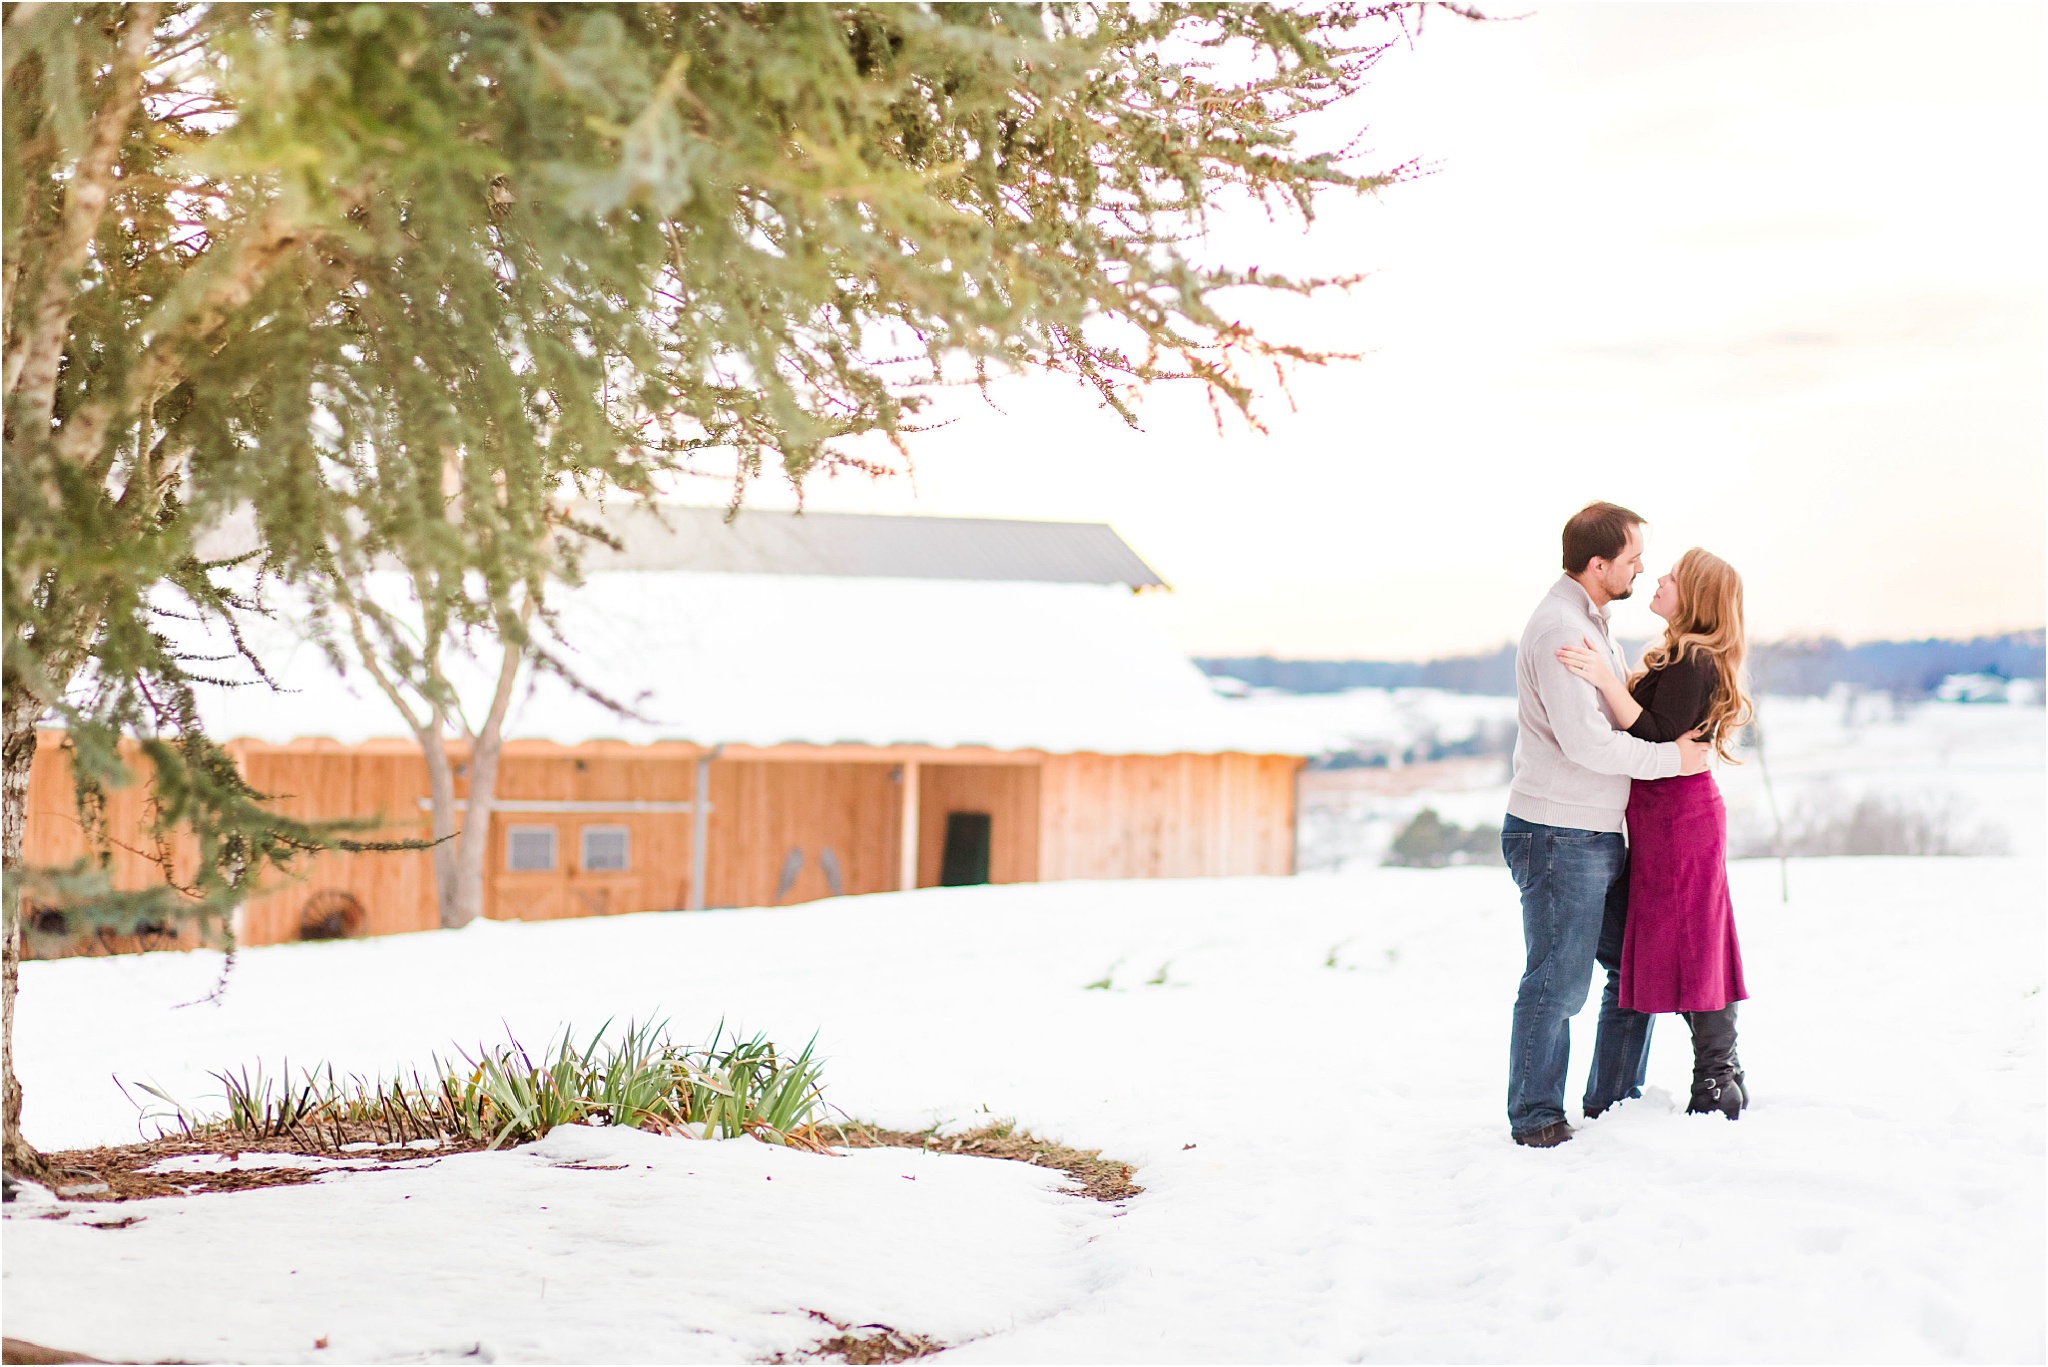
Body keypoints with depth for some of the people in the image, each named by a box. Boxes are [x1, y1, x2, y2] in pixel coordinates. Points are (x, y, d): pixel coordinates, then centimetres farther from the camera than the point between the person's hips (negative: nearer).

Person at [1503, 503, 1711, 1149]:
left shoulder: (1591, 622, 17)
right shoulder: (1559, 628, -17)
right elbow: (1586, 742, -22)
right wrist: (1673, 757, -13)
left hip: (1599, 835, 10)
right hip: (1558, 835, -10)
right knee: (1557, 981, -4)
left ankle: (1614, 1101, 24)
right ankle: (1536, 1117, 6)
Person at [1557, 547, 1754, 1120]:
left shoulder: (1690, 662, -17)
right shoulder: (1686, 657, 13)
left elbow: (1657, 740, -24)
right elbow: (1656, 734, 14)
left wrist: (1608, 682, -29)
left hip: (1678, 816, -10)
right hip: (1671, 818, 10)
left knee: (1688, 949, -5)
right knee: (1690, 949, 13)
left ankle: (1716, 1084, 1)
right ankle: (1724, 1078, 19)